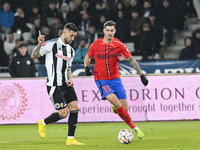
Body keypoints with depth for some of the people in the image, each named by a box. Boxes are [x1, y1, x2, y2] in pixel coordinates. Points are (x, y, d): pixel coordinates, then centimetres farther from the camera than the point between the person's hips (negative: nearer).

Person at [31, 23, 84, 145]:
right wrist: (39, 45, -21)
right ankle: (43, 123, 19)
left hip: (66, 84, 7)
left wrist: (70, 79, 4)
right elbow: (33, 56, -4)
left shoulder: (71, 50, 14)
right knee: (63, 113, -10)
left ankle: (71, 139, 4)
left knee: (75, 108, -5)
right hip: (54, 86, -7)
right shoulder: (51, 45, -8)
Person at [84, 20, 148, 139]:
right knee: (117, 104, -21)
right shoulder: (96, 45, -3)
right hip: (101, 79, -2)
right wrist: (87, 68, -5)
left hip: (115, 78, 2)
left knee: (125, 108, -5)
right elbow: (88, 57, 14)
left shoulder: (119, 44, -4)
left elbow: (131, 59, -2)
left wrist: (141, 75, -5)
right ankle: (134, 127, -11)